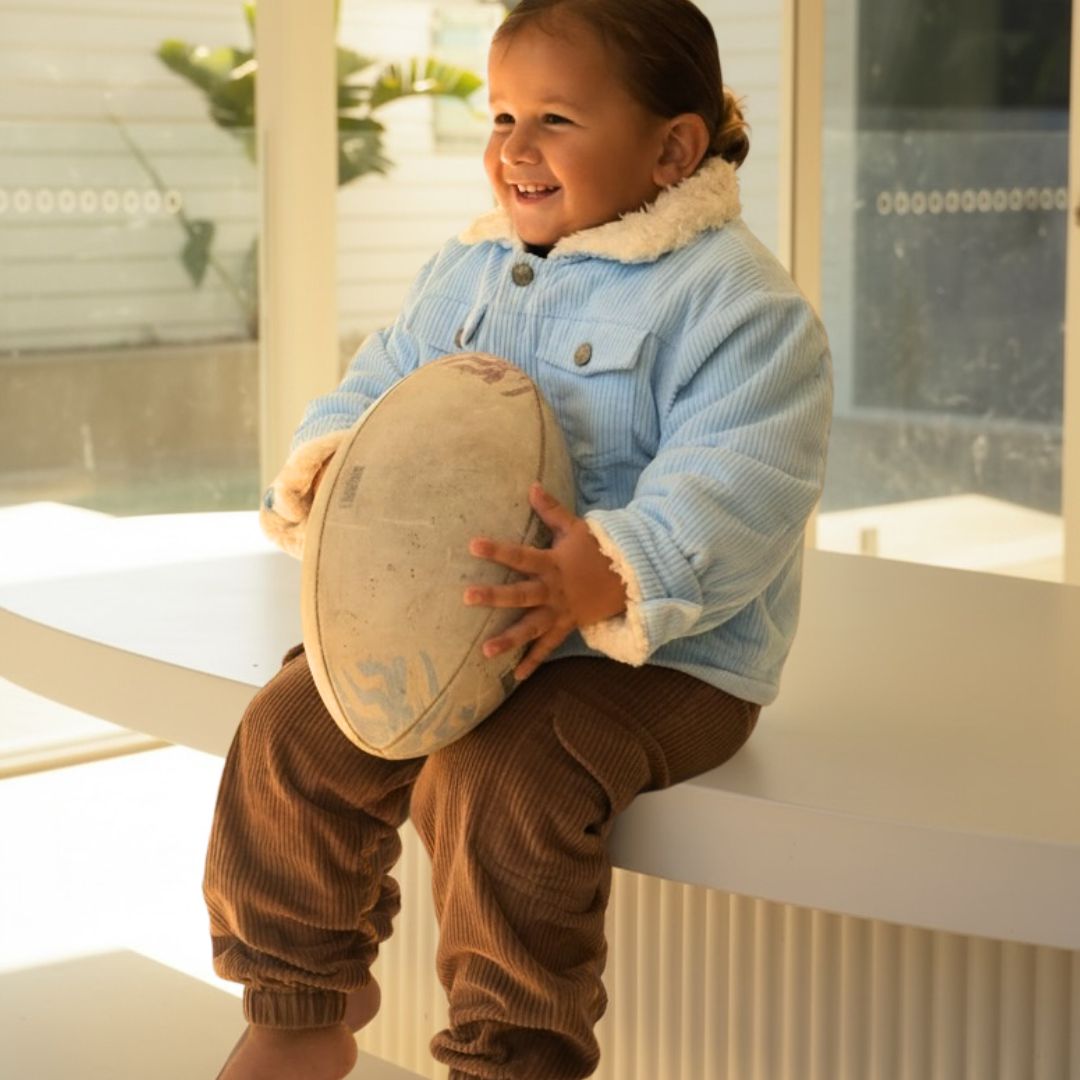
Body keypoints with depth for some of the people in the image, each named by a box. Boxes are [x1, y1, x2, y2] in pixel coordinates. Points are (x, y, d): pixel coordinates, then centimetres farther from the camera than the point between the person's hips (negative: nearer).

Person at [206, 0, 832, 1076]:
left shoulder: (735, 301, -14)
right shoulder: (468, 269, 11)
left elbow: (735, 491, -25)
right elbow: (377, 383, 15)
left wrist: (609, 578, -43)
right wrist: (328, 465, -10)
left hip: (663, 656, -7)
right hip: (450, 626, 8)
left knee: (497, 781, -31)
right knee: (290, 731, -5)